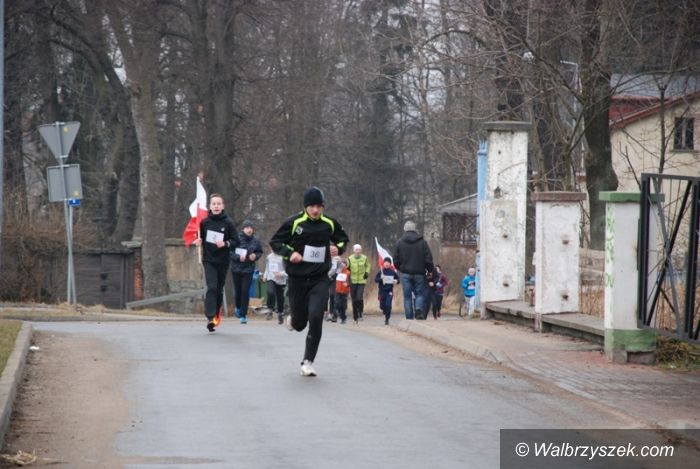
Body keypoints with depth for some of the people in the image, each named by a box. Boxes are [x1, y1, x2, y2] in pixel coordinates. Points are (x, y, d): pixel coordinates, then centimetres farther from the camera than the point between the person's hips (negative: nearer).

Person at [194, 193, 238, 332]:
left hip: (223, 262, 1)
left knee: (219, 289, 10)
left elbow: (236, 242, -3)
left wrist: (225, 244, -21)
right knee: (211, 287, -16)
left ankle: (216, 314, 30)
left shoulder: (228, 223, -3)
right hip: (209, 260, -1)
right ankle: (210, 317, -21)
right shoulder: (204, 222, 0)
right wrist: (199, 241, -8)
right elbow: (200, 238, 14)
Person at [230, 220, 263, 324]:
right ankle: (238, 307, 40)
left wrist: (255, 256, -7)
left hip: (248, 269, 1)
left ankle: (243, 315, 1)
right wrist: (238, 257, -23)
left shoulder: (255, 241, -1)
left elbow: (260, 252, 13)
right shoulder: (236, 239, -11)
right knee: (238, 291, 9)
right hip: (236, 268, -1)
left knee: (245, 292, -6)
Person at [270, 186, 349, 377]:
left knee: (316, 318, -17)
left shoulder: (330, 224, 1)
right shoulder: (294, 222, -8)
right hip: (297, 279, -1)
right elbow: (275, 242, 1)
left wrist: (338, 248, -3)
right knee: (299, 324, 7)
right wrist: (289, 253, -16)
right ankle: (292, 318, 48)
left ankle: (308, 362, -7)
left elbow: (343, 239, 19)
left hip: (319, 280, 1)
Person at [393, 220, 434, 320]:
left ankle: (409, 318, 1)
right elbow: (428, 259, -2)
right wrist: (430, 270, 13)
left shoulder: (400, 243, 1)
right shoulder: (422, 242, -1)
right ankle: (419, 309, -17)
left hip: (406, 274, 0)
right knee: (420, 293, 10)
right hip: (419, 273, 0)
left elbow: (396, 261, 3)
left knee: (407, 296, 5)